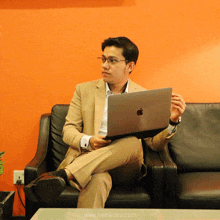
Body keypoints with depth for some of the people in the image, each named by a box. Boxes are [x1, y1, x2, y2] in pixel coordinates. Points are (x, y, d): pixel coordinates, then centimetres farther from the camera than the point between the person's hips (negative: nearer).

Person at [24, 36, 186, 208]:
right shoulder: (84, 90, 13)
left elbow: (155, 143, 8)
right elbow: (68, 131, 8)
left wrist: (172, 120, -11)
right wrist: (88, 141, -14)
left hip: (125, 168, 1)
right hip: (86, 157, -1)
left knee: (133, 142, -35)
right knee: (98, 180, -39)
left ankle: (63, 174, -43)